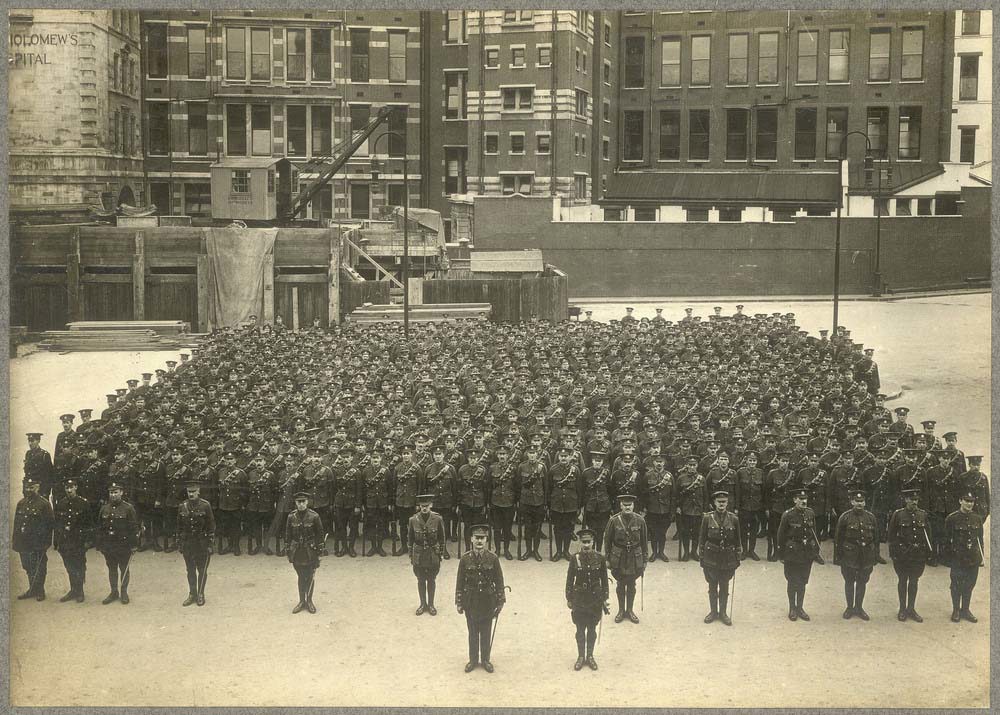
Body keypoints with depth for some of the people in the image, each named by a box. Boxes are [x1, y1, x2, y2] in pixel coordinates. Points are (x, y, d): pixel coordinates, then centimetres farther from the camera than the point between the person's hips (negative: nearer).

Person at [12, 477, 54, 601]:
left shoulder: (44, 504, -7)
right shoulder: (21, 504, 11)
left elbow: (49, 524, -8)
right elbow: (17, 522, 15)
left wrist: (46, 542, -13)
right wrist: (14, 540, 10)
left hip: (38, 544, -6)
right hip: (24, 543, 6)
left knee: (39, 568, 1)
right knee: (28, 567, 12)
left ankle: (39, 591, 10)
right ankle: (32, 589, 23)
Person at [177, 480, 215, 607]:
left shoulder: (205, 505, -7)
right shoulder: (182, 506, 2)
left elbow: (211, 526, -4)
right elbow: (179, 526, 8)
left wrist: (210, 544, -8)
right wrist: (179, 544, 6)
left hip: (202, 543, -3)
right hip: (187, 543, 3)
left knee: (202, 570, 6)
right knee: (190, 570, 10)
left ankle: (200, 595, 17)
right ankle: (192, 594, 20)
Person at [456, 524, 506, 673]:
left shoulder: (493, 558, -9)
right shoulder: (465, 559, -8)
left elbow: (499, 581, -2)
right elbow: (460, 582, -2)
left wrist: (500, 602, -2)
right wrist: (459, 603, -1)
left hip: (487, 602, 0)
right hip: (471, 602, 0)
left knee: (486, 633, 11)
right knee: (473, 633, 12)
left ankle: (485, 660, 26)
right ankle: (473, 660, 27)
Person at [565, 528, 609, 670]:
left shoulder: (600, 558, -7)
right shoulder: (575, 558, -9)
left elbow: (604, 579, 1)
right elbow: (570, 580, -1)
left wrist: (604, 599, 3)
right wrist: (569, 599, 1)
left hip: (595, 600, 0)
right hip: (579, 599, 0)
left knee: (592, 629, 12)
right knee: (580, 630, 9)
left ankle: (590, 656, 26)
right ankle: (581, 656, 23)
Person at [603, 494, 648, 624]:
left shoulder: (640, 520, -6)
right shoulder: (614, 520, -10)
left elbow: (644, 541, 2)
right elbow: (607, 540, -2)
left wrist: (644, 560, 3)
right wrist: (607, 559, -1)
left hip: (635, 557, 1)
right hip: (618, 558, -1)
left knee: (631, 585, 11)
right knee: (621, 584, 10)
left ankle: (630, 610, 26)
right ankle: (621, 610, 25)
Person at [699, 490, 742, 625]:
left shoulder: (734, 519, -3)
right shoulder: (707, 518, -6)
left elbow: (738, 542, 3)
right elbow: (702, 539, -1)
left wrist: (737, 561, 2)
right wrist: (702, 559, -2)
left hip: (727, 560, 0)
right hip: (711, 560, 0)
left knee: (724, 588, 9)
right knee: (712, 587, 10)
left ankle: (723, 613, 23)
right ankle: (713, 612, 25)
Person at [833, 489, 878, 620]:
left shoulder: (870, 517, 4)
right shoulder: (845, 517, -5)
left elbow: (876, 538, 10)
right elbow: (838, 538, -3)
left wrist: (876, 556, 8)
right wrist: (838, 557, -6)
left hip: (866, 557, 2)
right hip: (849, 556, -2)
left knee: (862, 582, 10)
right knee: (849, 582, 7)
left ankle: (859, 607, 21)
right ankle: (849, 607, 19)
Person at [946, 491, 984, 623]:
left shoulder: (977, 518, 6)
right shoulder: (952, 518, -7)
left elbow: (980, 539, 12)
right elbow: (947, 539, -4)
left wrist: (981, 557, 10)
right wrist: (949, 557, -6)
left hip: (973, 559, 4)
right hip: (957, 559, -4)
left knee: (969, 585, 11)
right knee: (957, 585, 4)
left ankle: (965, 609, 24)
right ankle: (956, 610, 18)